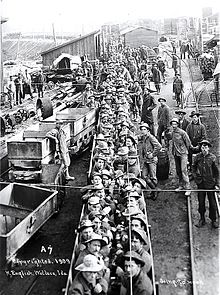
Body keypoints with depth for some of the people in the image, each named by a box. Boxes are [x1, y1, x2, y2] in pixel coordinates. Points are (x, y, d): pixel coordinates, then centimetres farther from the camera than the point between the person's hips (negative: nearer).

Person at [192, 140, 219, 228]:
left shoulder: (212, 157, -8)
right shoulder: (197, 157, -3)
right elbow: (194, 167, 14)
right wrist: (195, 175, 0)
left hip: (210, 184, -2)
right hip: (200, 183, 2)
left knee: (212, 202, 6)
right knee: (201, 202, 10)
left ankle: (214, 220, 21)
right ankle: (202, 219, 25)